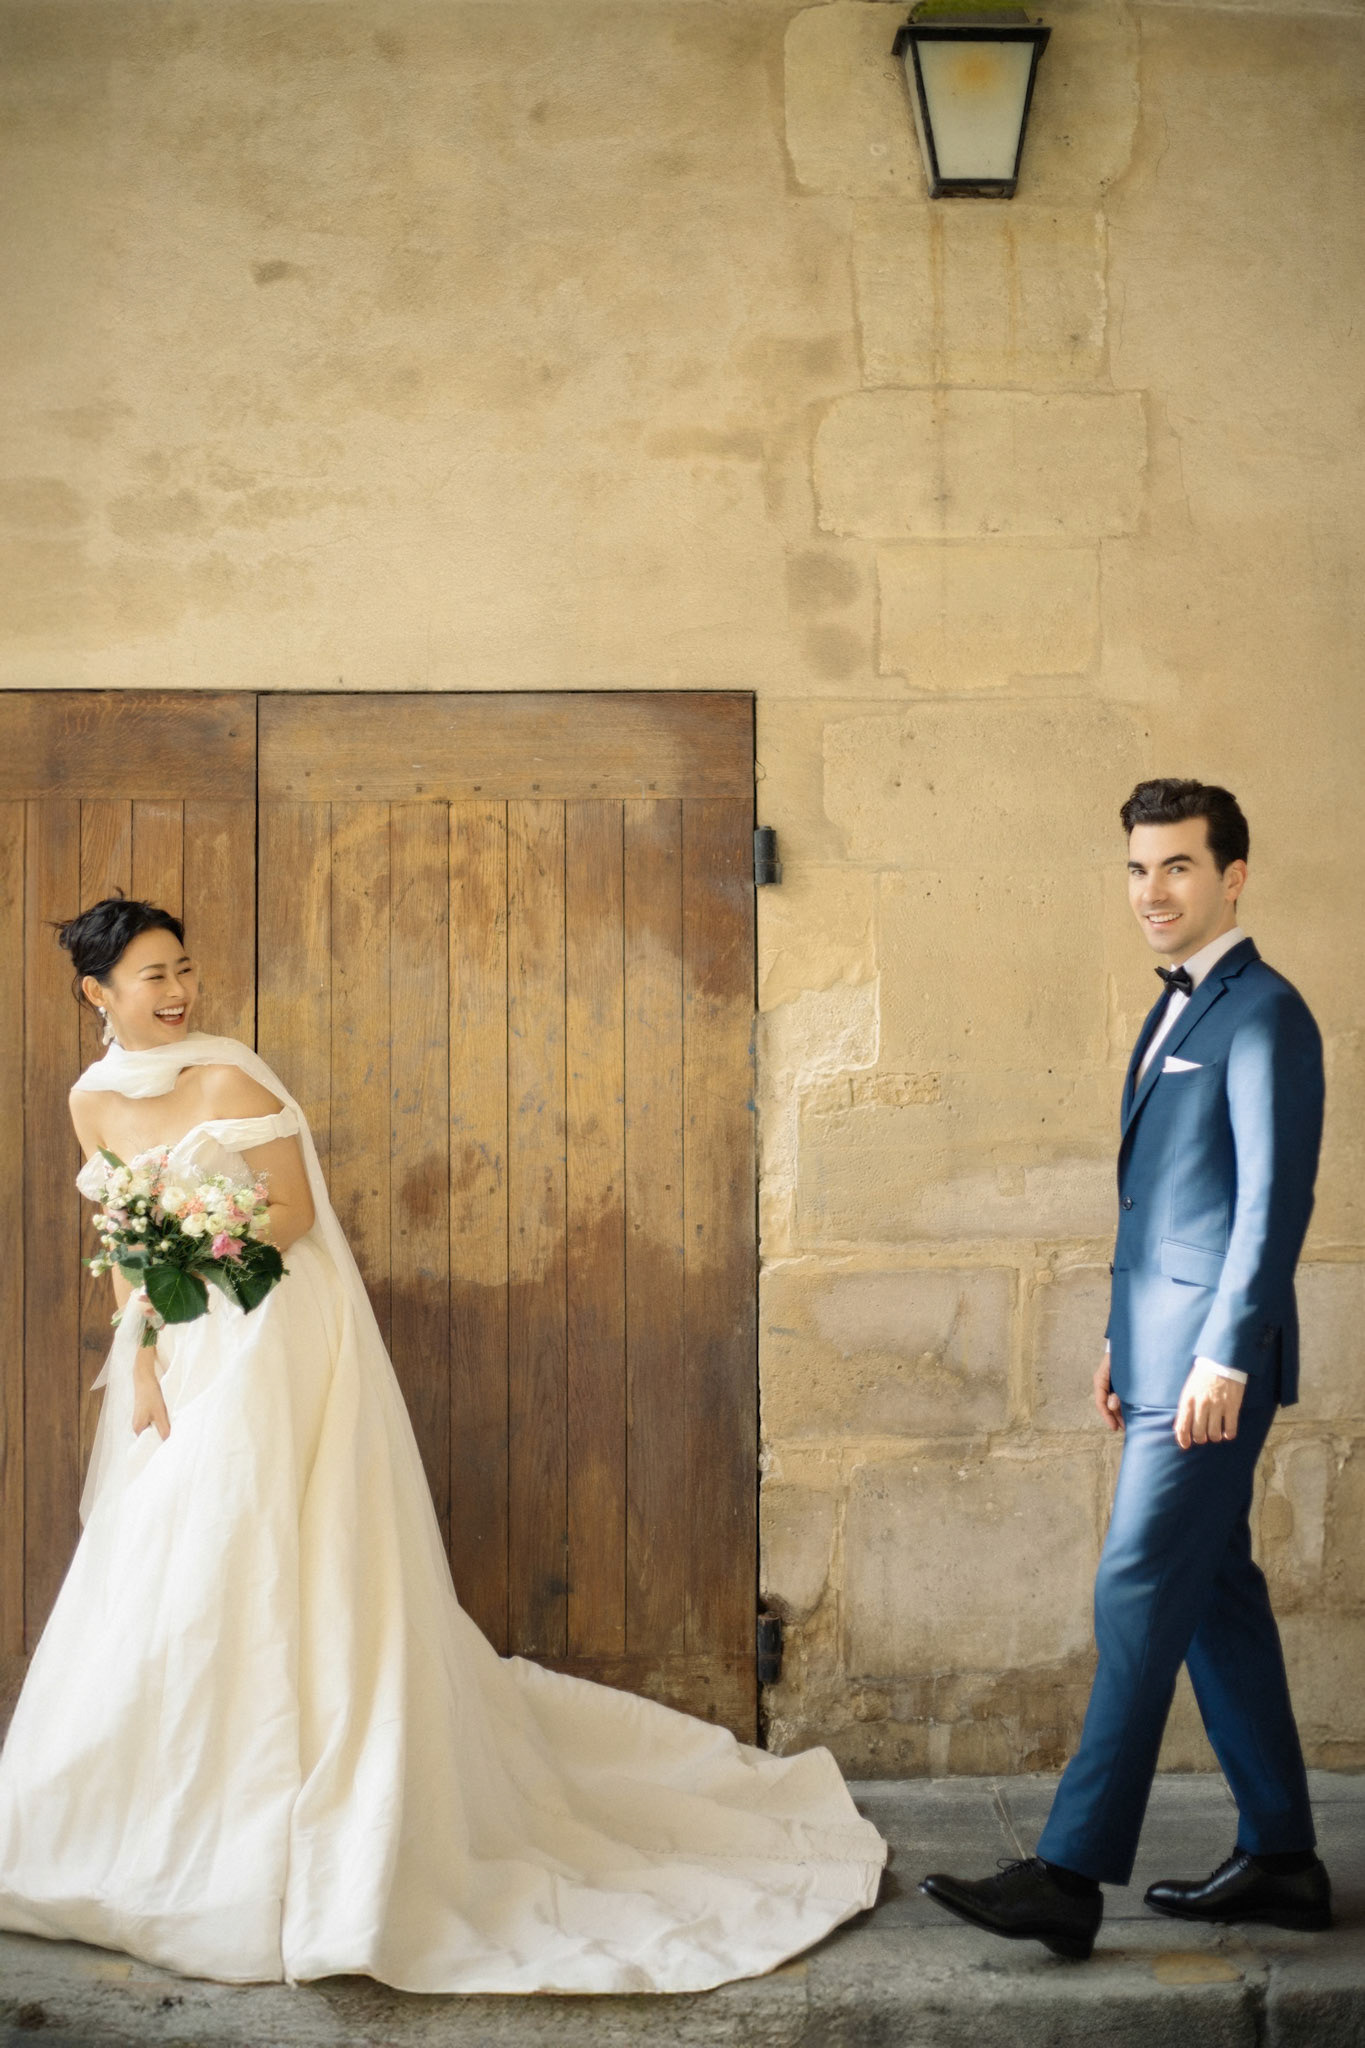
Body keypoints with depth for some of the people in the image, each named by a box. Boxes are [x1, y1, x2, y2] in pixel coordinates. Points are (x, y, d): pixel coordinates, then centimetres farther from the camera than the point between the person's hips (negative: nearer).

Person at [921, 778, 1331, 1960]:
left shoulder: (1263, 1012, -11)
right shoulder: (1178, 1010, 18)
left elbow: (1275, 1196, -18)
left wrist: (1223, 1356, -23)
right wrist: (1126, 1339, 22)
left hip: (1212, 1360, -10)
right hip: (1163, 1355, 10)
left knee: (1141, 1595, -10)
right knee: (1214, 1596, 12)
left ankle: (1069, 1878, -8)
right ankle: (1280, 1861, 20)